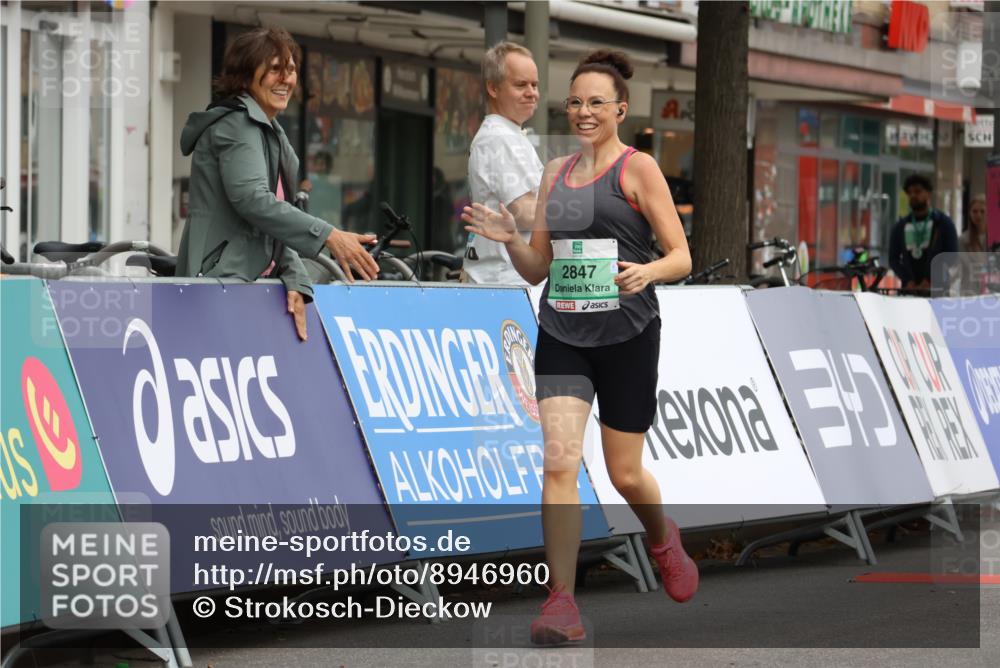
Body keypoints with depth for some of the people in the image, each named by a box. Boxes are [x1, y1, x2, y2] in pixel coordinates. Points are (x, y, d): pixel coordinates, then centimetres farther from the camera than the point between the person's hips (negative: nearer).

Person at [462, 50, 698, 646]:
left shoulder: (638, 168, -4)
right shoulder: (556, 173, 11)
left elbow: (682, 257, -7)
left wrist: (647, 271, -28)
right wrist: (509, 239, -4)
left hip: (626, 336, -3)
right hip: (561, 335, 4)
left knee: (625, 474, 8)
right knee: (559, 461, -13)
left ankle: (663, 539, 42)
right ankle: (562, 605, -14)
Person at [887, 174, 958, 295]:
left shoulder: (944, 223, 6)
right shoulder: (900, 227, 15)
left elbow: (952, 258, -1)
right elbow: (893, 259, 12)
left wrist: (930, 282, -12)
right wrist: (908, 281, -6)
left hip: (937, 289, -3)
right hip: (909, 289, 3)